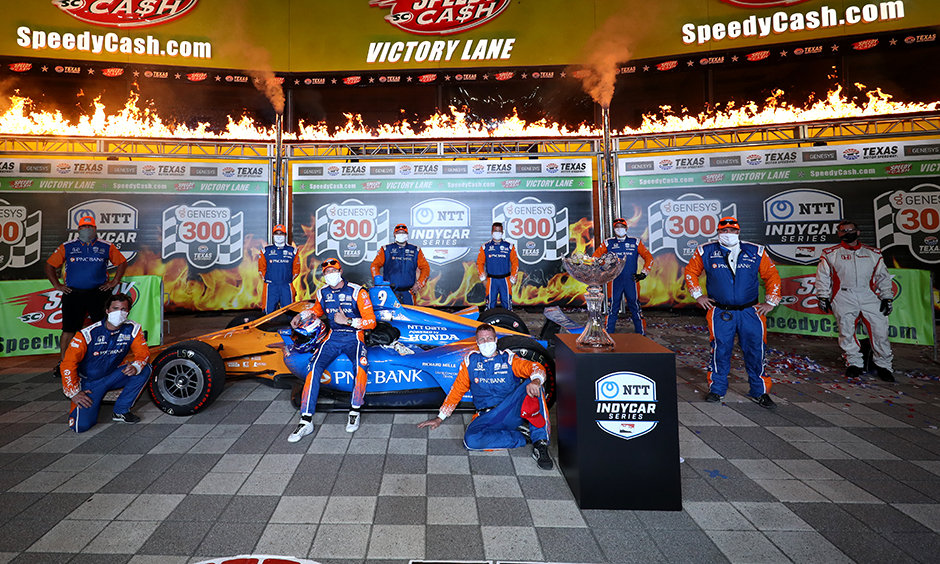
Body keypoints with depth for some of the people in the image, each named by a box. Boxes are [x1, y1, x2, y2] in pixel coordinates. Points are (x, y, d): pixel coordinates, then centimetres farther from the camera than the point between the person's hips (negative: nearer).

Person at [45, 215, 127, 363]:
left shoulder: (106, 247, 8)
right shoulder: (67, 247, 9)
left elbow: (122, 263, 13)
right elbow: (49, 265, 14)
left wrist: (114, 282, 6)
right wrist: (57, 285, 6)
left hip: (98, 293, 0)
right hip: (73, 294, 1)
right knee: (69, 329, 4)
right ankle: (62, 362, 15)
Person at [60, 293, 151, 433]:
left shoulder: (133, 329, -11)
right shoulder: (88, 334, -19)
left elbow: (143, 352, -9)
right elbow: (68, 363, -15)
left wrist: (136, 366, -32)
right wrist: (73, 392, -14)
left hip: (113, 376, 3)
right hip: (89, 382, -3)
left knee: (144, 369, -23)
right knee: (81, 425, -19)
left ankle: (121, 411, -9)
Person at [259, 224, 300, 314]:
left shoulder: (292, 251, 8)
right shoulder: (266, 250, 8)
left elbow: (296, 269, 12)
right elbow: (261, 268, 13)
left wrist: (289, 279, 6)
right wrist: (267, 279, 6)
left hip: (286, 286, 0)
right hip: (271, 286, 0)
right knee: (269, 311, -1)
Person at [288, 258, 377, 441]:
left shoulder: (357, 292, -8)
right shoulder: (322, 293, 7)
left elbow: (371, 322, -9)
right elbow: (317, 309, 32)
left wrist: (347, 321, -18)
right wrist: (301, 315, 14)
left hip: (354, 337, -3)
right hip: (333, 337, 4)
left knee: (361, 365, -36)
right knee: (314, 366, -25)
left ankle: (354, 412, -15)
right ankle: (306, 420, -19)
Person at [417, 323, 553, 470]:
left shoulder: (509, 358, 8)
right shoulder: (471, 360, 14)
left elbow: (536, 367, -7)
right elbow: (457, 390, 19)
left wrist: (535, 380, -31)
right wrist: (440, 418, 16)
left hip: (514, 411, -1)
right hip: (488, 418, 1)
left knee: (532, 385, -28)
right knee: (471, 440, -31)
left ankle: (540, 442, -25)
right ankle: (522, 437, -14)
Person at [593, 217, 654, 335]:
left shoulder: (635, 242, 9)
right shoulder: (608, 243, 7)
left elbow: (648, 257, 14)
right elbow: (595, 257, 10)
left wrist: (643, 273, 7)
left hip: (631, 280, 1)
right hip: (614, 280, 0)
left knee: (635, 306, 3)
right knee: (613, 307, 1)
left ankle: (641, 334, 12)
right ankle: (608, 333, 10)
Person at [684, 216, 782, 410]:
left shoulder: (755, 252, 3)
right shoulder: (706, 252, 1)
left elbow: (772, 275, 11)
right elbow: (690, 271, 12)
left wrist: (771, 301, 7)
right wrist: (698, 295, 7)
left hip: (750, 312, 1)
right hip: (721, 313, -1)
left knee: (755, 351, 3)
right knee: (720, 351, 2)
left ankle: (760, 392, 18)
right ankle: (717, 390, 17)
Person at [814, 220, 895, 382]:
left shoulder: (873, 253, 15)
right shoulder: (831, 254, 9)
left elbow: (883, 276, 16)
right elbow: (822, 276, 8)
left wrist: (887, 297, 9)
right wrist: (823, 296, 1)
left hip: (870, 297, 1)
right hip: (844, 298, -1)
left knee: (880, 329, -4)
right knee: (846, 331, -3)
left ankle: (884, 365, 11)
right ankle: (854, 363, 11)